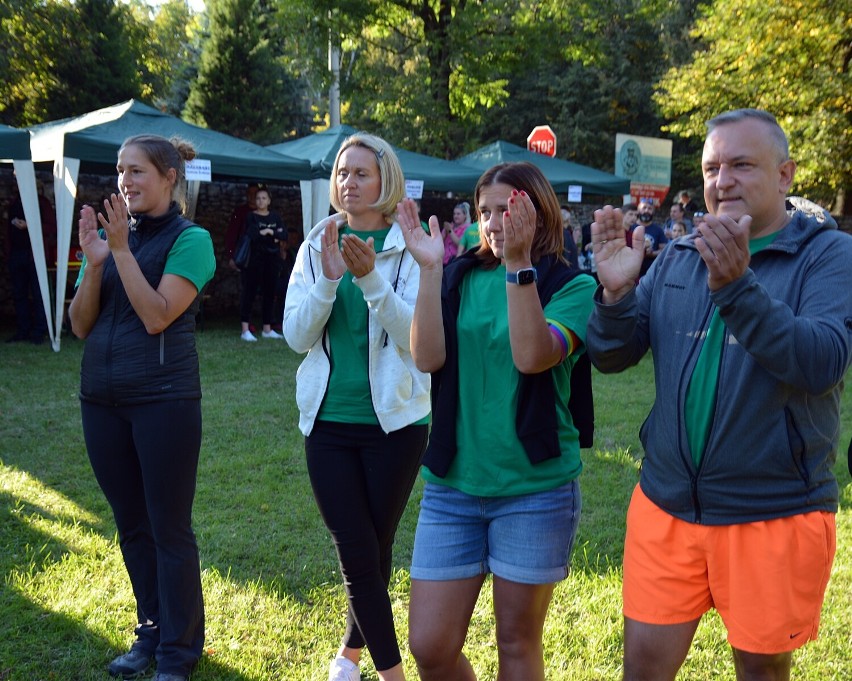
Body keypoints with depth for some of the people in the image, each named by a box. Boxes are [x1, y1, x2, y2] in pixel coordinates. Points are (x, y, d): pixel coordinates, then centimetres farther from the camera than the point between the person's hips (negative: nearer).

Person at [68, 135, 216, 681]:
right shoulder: (109, 233, 8)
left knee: (169, 529, 2)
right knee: (132, 526, 15)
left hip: (165, 399, -6)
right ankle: (151, 632, 32)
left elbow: (157, 316, -17)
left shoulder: (189, 239, -7)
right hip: (103, 399, 6)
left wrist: (122, 251, -16)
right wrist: (94, 262, -9)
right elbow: (81, 325, 5)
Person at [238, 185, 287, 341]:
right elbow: (252, 235, -14)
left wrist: (267, 232, -10)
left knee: (269, 293, 7)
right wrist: (273, 234, -8)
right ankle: (245, 330, -9)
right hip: (255, 259, -4)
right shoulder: (251, 217, 3)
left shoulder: (275, 217, 13)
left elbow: (284, 236, 0)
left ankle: (267, 329, 14)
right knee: (249, 291, -7)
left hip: (272, 259, 4)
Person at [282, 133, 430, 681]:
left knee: (375, 551, 11)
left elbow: (417, 338, -15)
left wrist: (372, 279, -27)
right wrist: (328, 280, -19)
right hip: (329, 419, 2)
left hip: (395, 420, -2)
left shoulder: (411, 248, -5)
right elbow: (297, 336, -4)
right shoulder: (317, 246, 4)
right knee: (359, 555, 1)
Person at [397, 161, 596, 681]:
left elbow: (533, 356, -22)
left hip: (535, 487, -3)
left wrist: (519, 264, -26)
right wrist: (430, 268, -15)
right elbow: (428, 358, -10)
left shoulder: (572, 287, -4)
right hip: (452, 484, 3)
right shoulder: (462, 278, 5)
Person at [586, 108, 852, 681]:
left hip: (775, 515, -3)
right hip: (667, 504, 3)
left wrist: (737, 285, -34)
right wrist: (615, 291, -17)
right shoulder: (678, 258, 6)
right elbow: (611, 356, 2)